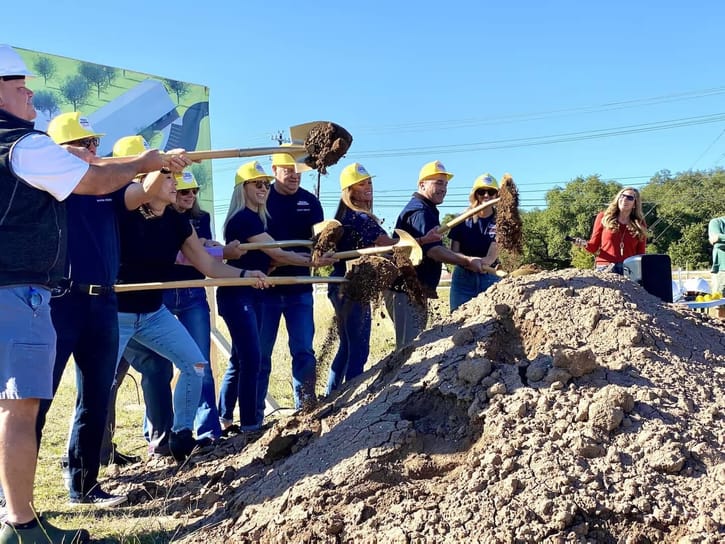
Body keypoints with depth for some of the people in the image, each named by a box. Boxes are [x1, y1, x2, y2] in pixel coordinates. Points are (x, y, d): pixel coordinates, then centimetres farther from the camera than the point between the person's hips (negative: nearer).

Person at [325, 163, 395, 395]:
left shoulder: (346, 215, 13)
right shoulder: (360, 218, -16)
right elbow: (389, 244, -18)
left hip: (341, 288, 10)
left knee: (347, 346, 17)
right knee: (358, 349, -3)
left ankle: (331, 396, 24)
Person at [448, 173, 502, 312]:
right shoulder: (464, 220, 3)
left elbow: (494, 250, -13)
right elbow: (454, 252, -2)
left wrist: (486, 261, -34)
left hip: (490, 278, 0)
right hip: (463, 278, 1)